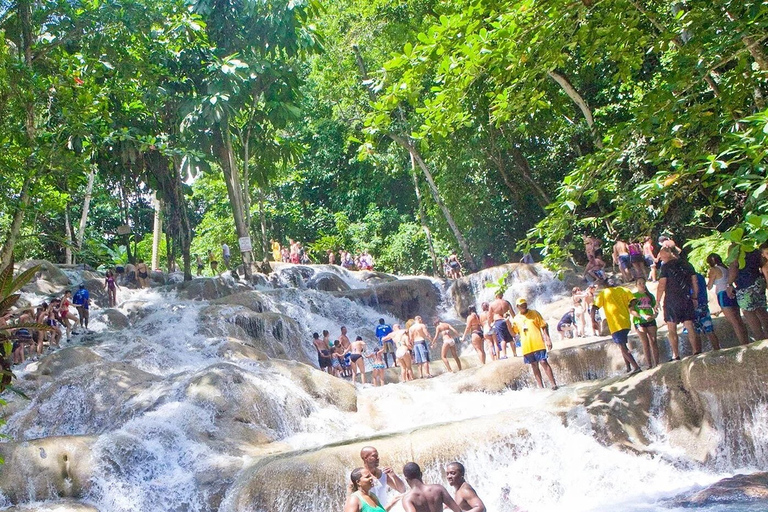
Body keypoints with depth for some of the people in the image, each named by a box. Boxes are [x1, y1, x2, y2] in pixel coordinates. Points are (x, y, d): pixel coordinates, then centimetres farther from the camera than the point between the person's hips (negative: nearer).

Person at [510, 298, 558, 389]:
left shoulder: (534, 313, 2)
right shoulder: (516, 318, 10)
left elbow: (544, 326, 2)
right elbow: (513, 332, 13)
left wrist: (548, 339, -7)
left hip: (538, 344, -3)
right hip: (526, 347, 3)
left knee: (544, 362, -8)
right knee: (534, 365, 7)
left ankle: (553, 384, -4)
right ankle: (541, 386, 12)